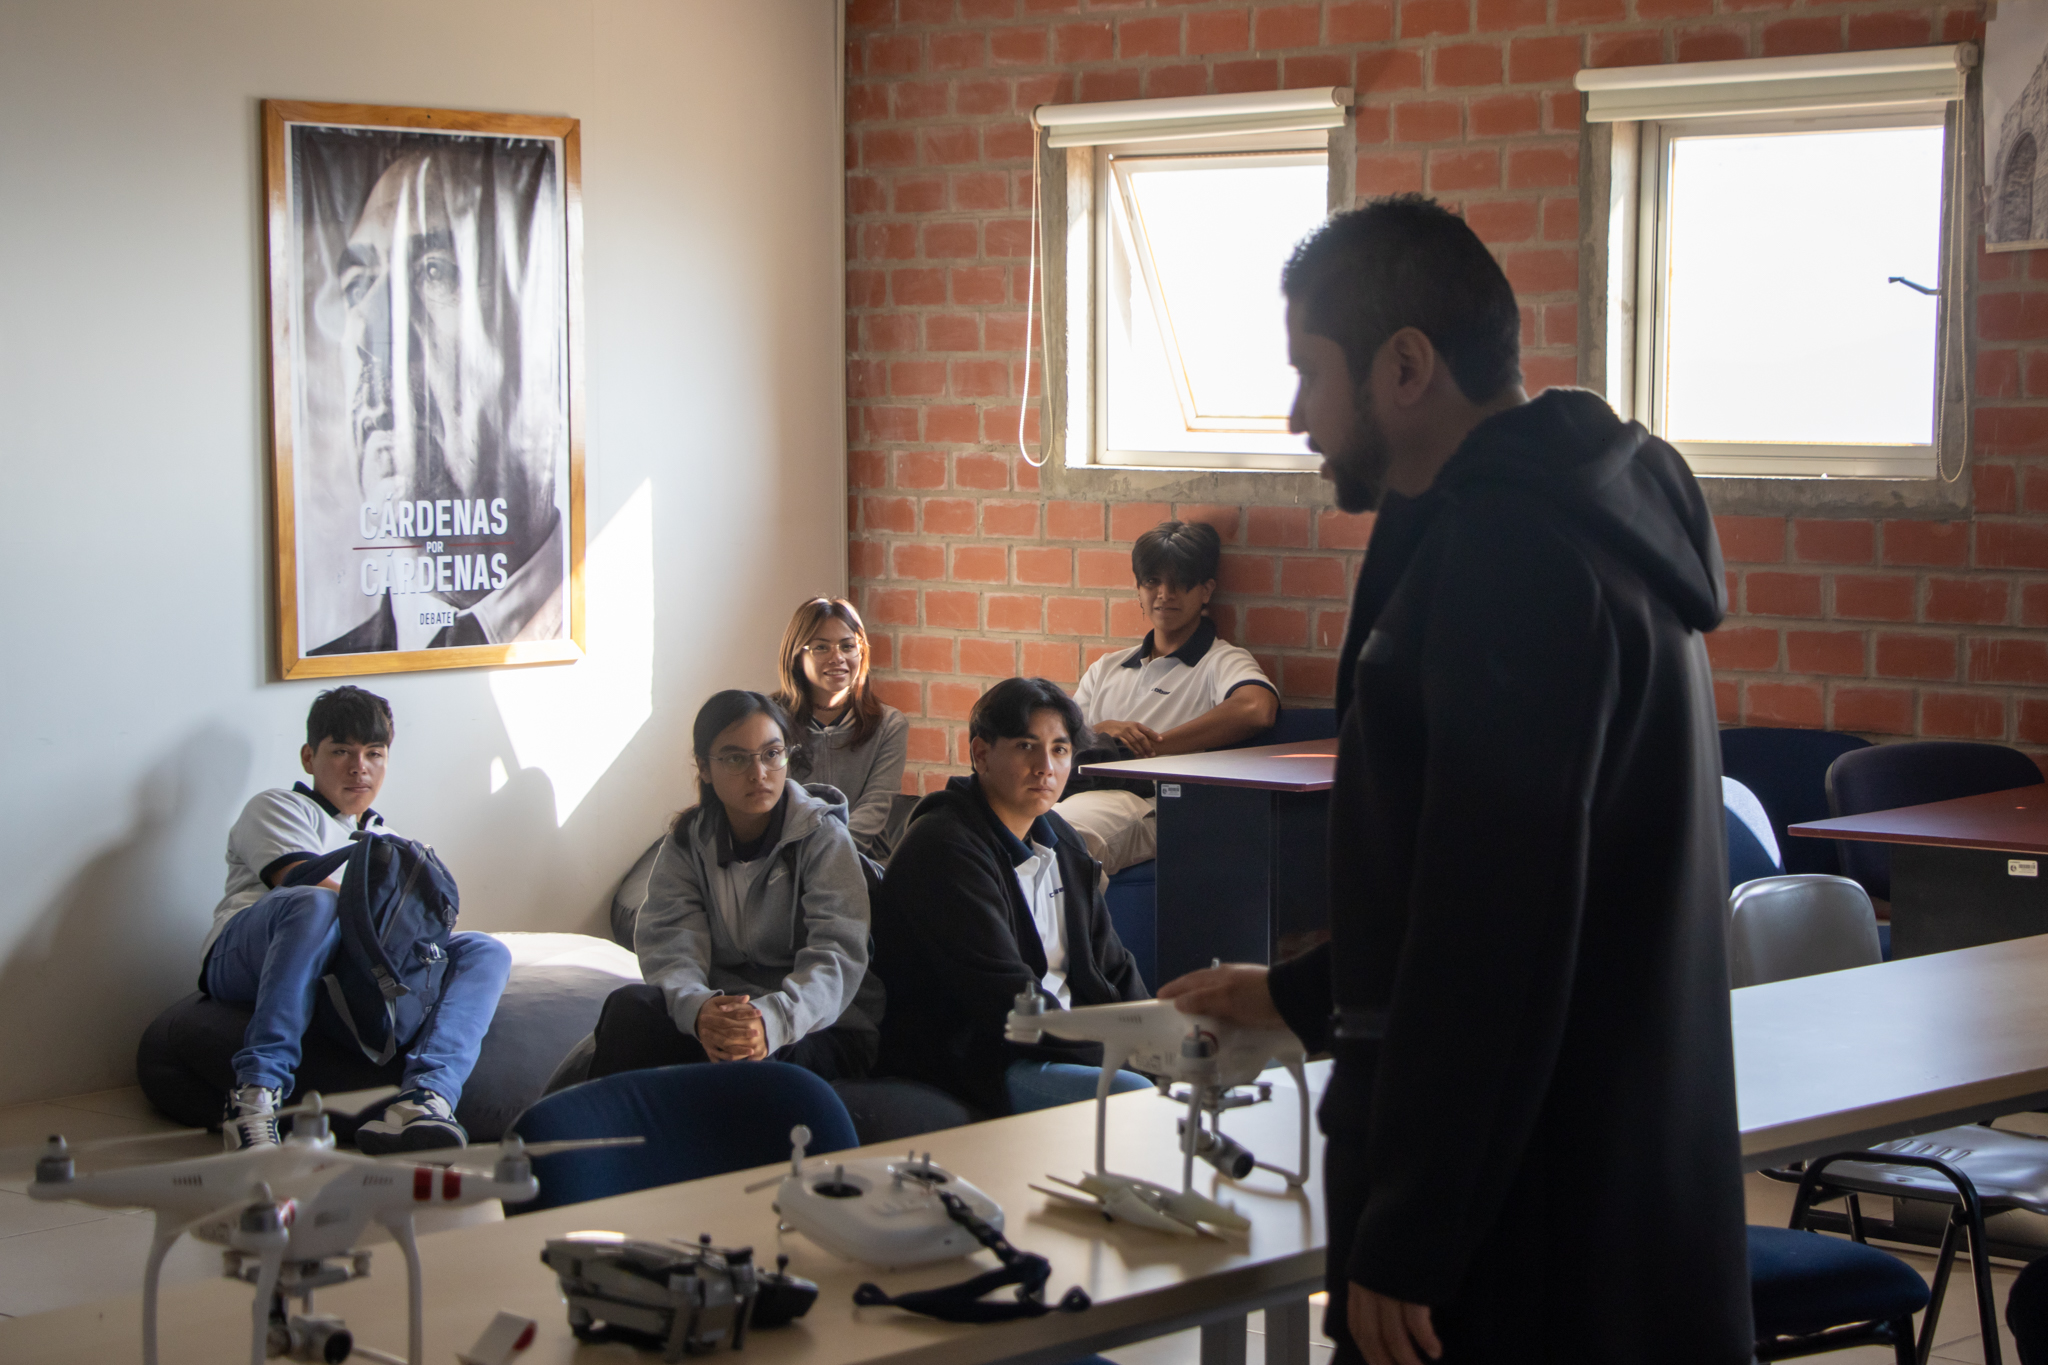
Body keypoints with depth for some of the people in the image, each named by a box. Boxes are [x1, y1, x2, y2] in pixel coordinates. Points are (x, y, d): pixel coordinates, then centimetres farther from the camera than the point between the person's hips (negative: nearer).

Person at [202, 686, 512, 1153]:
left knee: (486, 952, -15)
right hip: (247, 954, -5)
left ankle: (422, 1097, -45)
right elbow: (305, 883, -3)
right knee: (315, 905, -40)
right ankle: (257, 1093, -43)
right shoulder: (278, 807, 17)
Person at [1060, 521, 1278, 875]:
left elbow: (1257, 708, -12)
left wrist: (1152, 745, -6)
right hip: (1082, 793, 5)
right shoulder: (1107, 669, 34)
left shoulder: (1221, 662, 13)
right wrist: (1102, 731, 0)